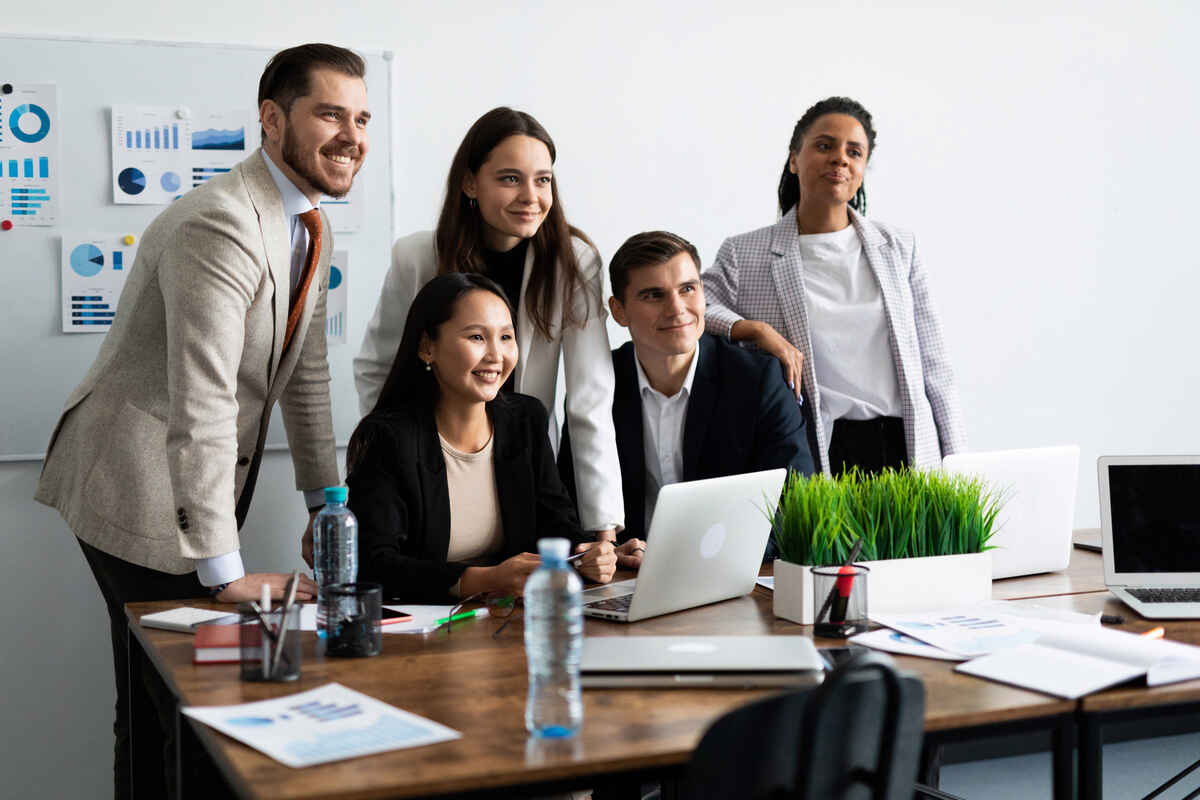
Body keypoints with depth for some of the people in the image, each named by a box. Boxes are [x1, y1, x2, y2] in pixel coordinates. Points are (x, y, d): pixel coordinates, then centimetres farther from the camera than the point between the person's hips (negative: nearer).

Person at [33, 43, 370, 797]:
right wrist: (227, 571, -27)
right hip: (141, 487, -8)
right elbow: (203, 405, -28)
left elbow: (305, 374, 14)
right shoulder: (219, 226, -24)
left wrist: (327, 502, 15)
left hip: (206, 483, 9)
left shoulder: (311, 228, 7)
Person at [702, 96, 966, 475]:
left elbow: (932, 364, 12)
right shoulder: (743, 255, 5)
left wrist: (956, 461, 7)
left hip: (906, 446, 3)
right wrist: (754, 330, -17)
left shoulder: (898, 247, 13)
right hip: (809, 453, -2)